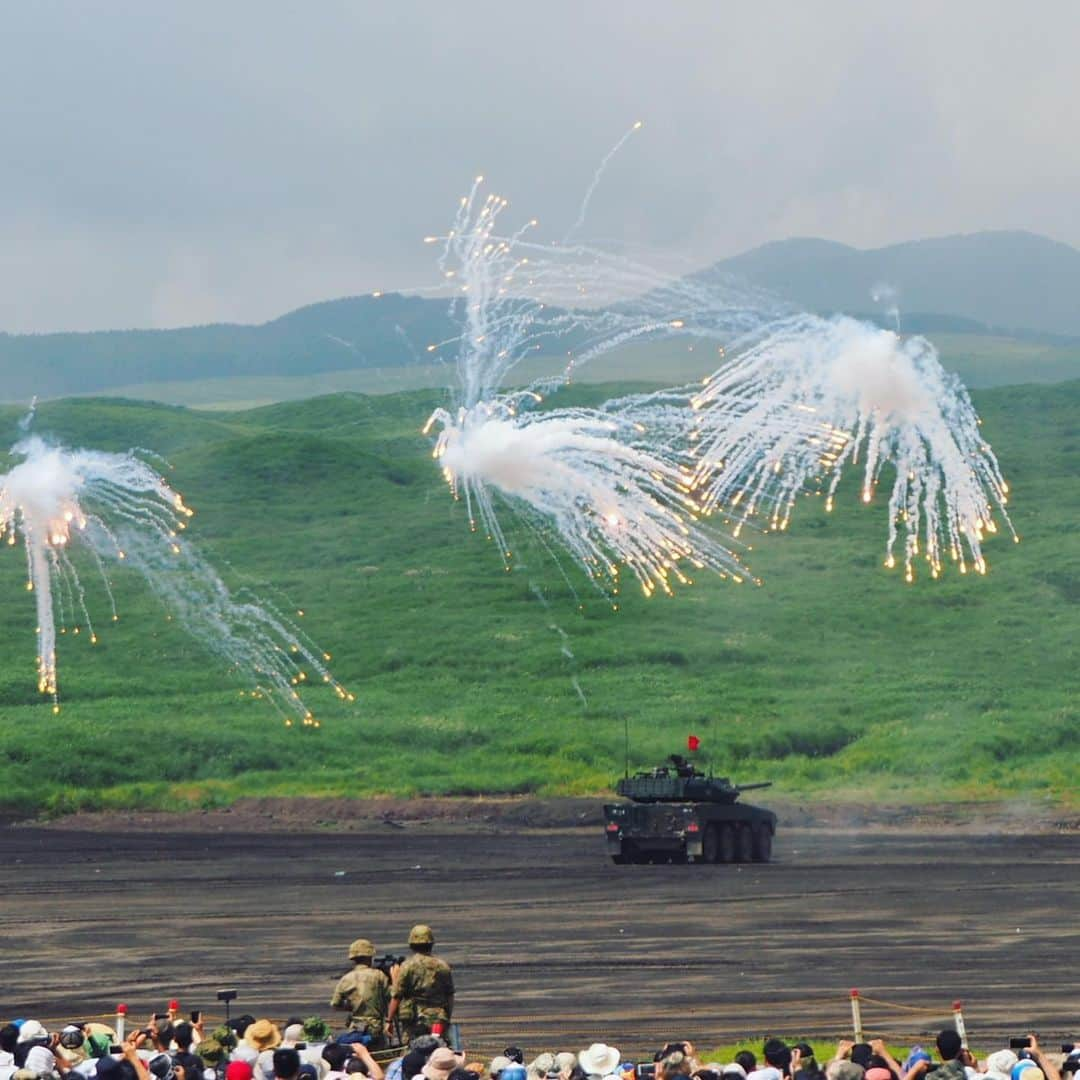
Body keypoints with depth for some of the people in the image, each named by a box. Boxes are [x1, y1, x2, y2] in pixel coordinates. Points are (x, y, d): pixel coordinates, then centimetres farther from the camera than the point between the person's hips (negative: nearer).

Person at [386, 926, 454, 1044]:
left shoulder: (407, 966, -5)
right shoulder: (443, 966, 7)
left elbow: (396, 996, -6)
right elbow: (450, 996, 12)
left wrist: (389, 1021, 1)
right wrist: (447, 1019, 22)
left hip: (413, 1021, -3)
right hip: (438, 1020, 3)